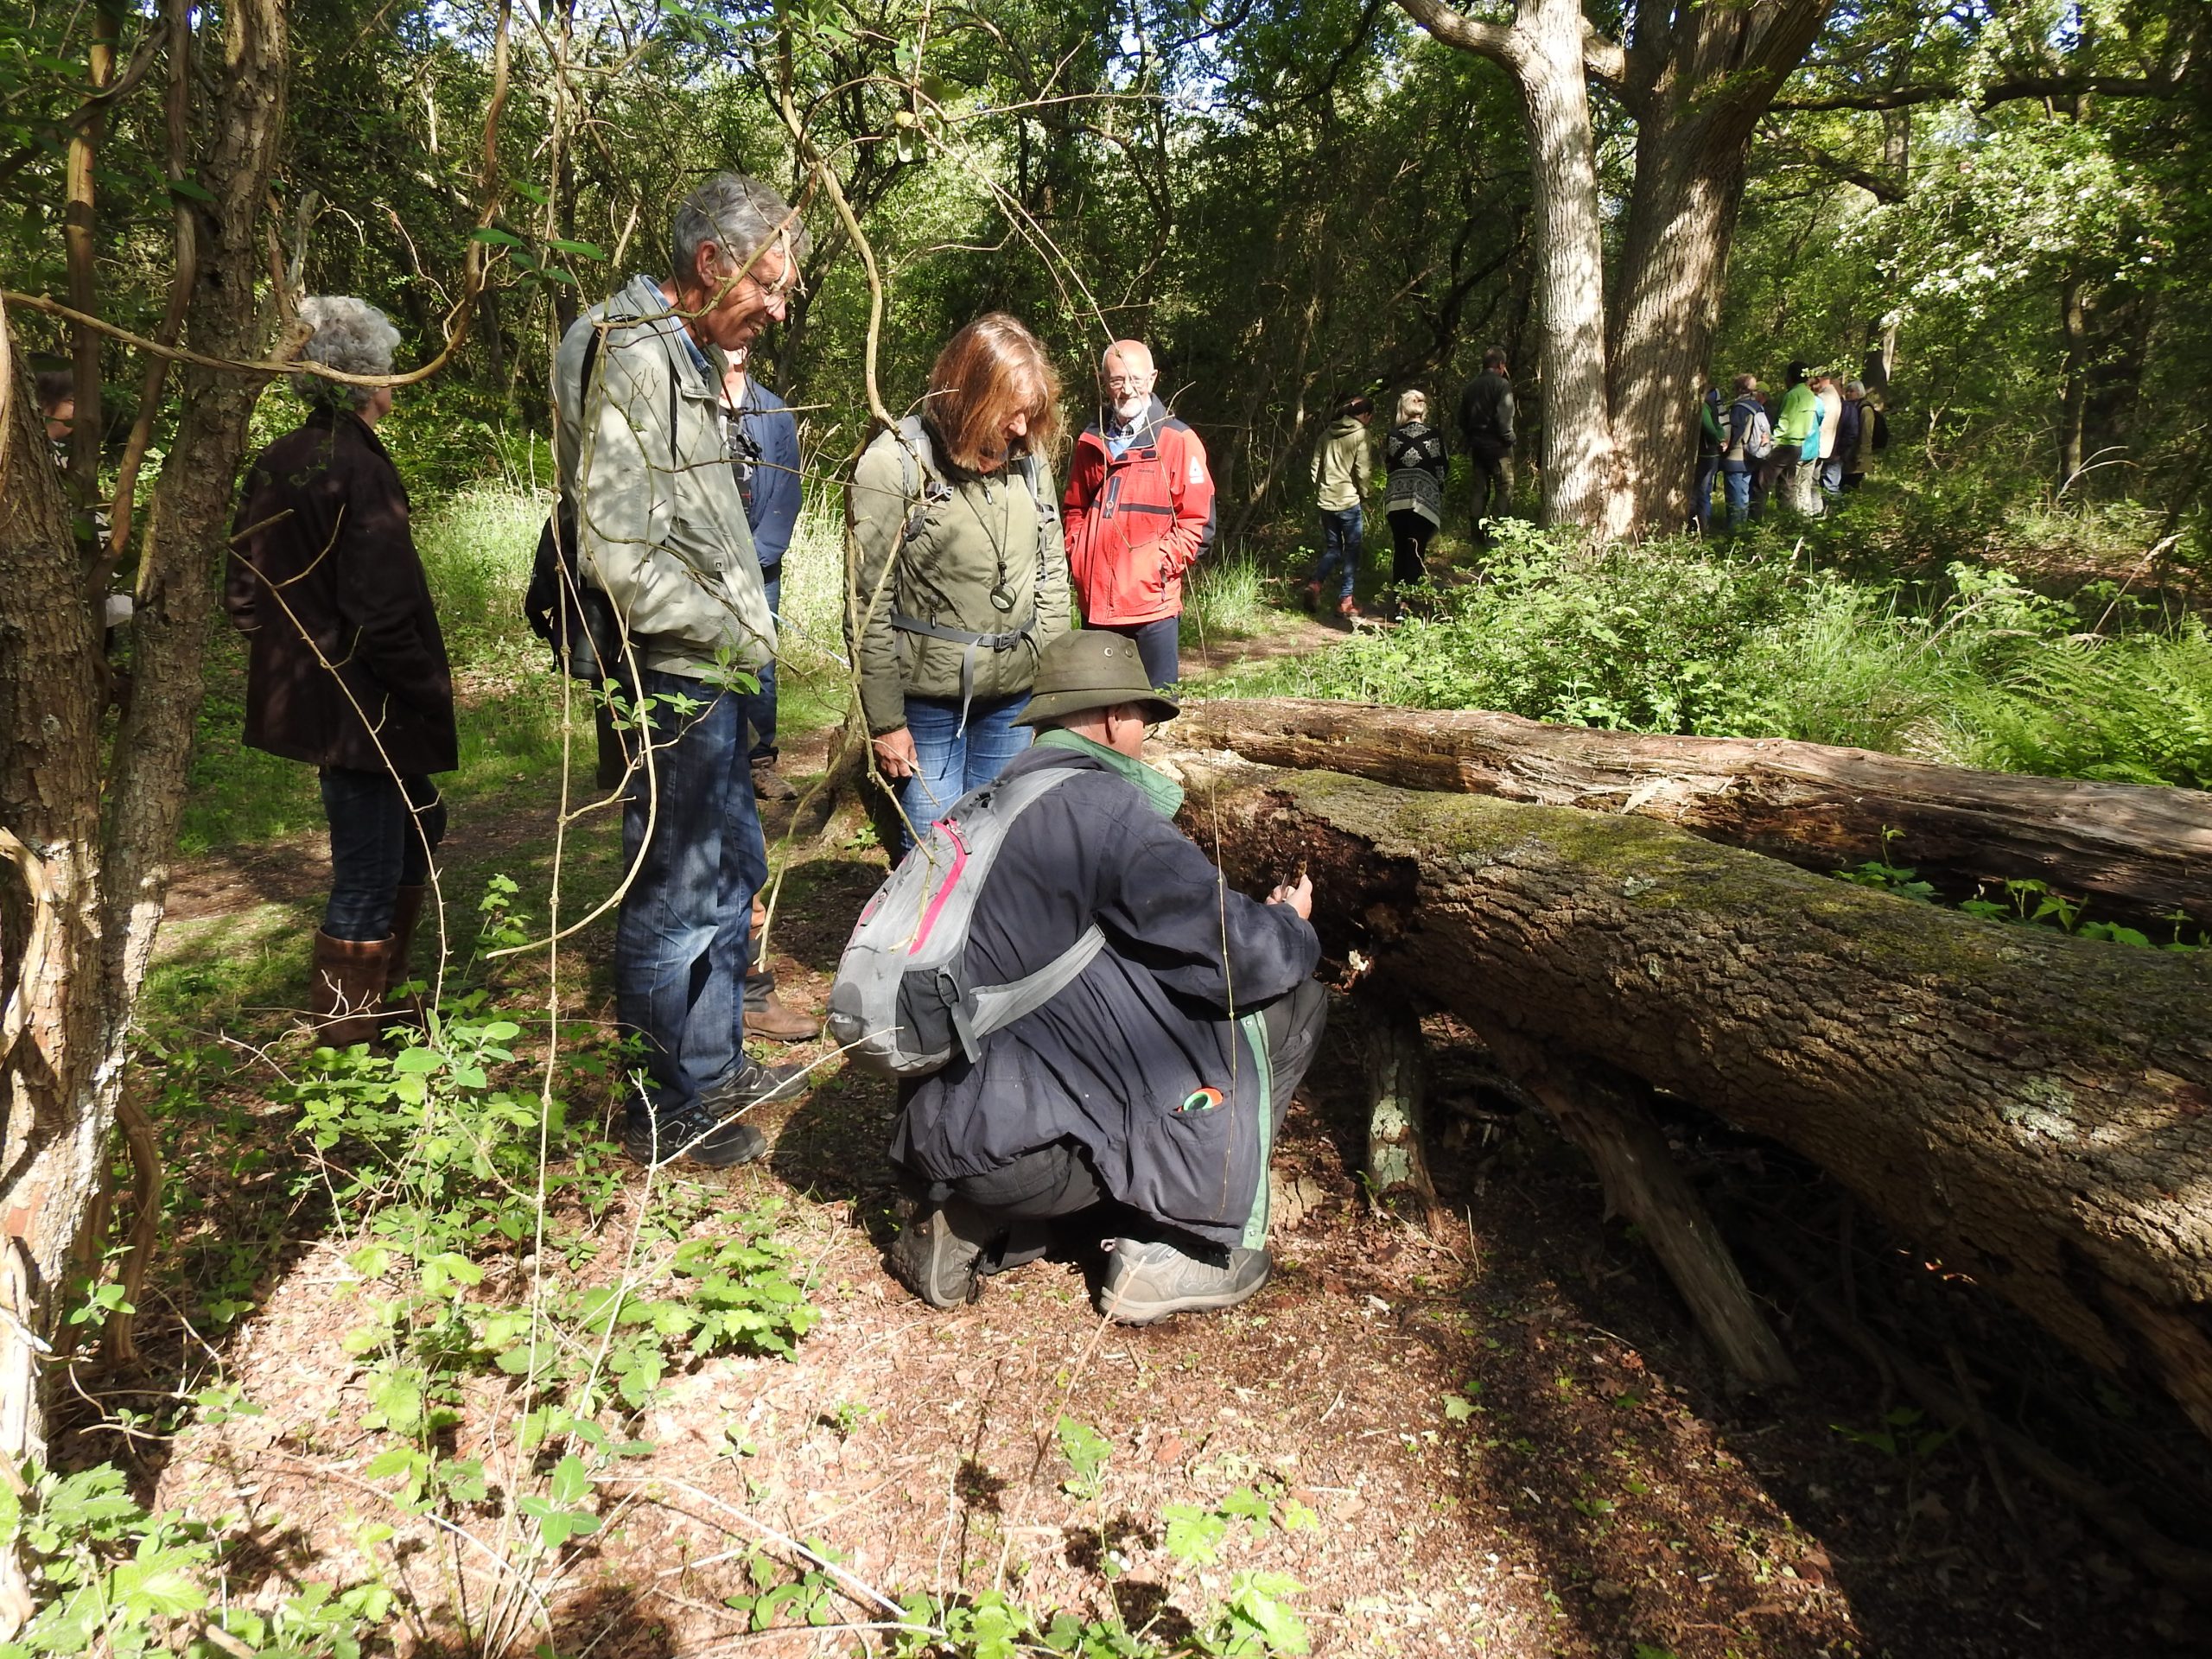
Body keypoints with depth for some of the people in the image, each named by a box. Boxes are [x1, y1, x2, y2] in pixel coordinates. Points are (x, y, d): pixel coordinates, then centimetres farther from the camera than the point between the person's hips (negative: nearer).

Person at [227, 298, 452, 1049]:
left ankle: (381, 987, 35)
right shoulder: (359, 469, -19)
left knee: (419, 828, 24)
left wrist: (291, 663, 20)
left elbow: (243, 591, 12)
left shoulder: (275, 464, 7)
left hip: (302, 696, 9)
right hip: (367, 706, -9)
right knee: (370, 874, 2)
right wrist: (430, 692, -12)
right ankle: (347, 1034, 14)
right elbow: (380, 610, -23)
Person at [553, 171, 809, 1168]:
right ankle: (663, 1112, 17)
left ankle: (715, 1067, 35)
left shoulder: (688, 358, 16)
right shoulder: (632, 358, -17)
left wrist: (744, 628, 11)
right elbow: (620, 559, -25)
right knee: (675, 898, 1)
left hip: (711, 676, 11)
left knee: (734, 869, 19)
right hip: (671, 678, -11)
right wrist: (736, 635, -15)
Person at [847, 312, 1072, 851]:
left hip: (1013, 702, 5)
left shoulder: (1028, 459, 3)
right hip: (927, 702, -4)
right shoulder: (892, 466, -12)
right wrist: (885, 721, -10)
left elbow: (1052, 574, 10)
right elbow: (868, 607, -11)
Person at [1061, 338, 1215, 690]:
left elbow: (1199, 522, -5)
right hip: (1095, 605, 5)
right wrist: (1076, 556, 5)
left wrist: (1161, 562, -15)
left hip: (1152, 605, -5)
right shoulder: (1091, 442, 11)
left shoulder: (1179, 442, -4)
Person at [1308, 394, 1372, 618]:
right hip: (1348, 500, -5)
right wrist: (1364, 491, 3)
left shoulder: (1328, 433, 9)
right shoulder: (1360, 434, -8)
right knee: (1352, 550, 5)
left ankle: (1315, 585, -6)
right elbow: (1362, 471, -12)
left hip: (1326, 500, 5)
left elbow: (1316, 467, 10)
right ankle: (1345, 602, 5)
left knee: (1332, 548, 16)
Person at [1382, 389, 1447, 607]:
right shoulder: (1434, 435, -4)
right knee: (1417, 553, 1)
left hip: (1396, 499, 3)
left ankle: (1398, 599, 19)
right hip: (1424, 499, -3)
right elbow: (1443, 469, 2)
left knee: (1399, 550, 14)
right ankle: (1408, 602, -4)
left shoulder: (1393, 435, 2)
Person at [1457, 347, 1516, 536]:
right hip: (1497, 444, -7)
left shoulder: (1471, 386, 12)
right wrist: (1509, 439, -8)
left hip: (1477, 444, 7)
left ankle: (1477, 532, 9)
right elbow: (1504, 416, -17)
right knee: (1505, 487, -3)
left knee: (1480, 490, 12)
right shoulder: (1502, 384, -8)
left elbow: (1462, 419, 15)